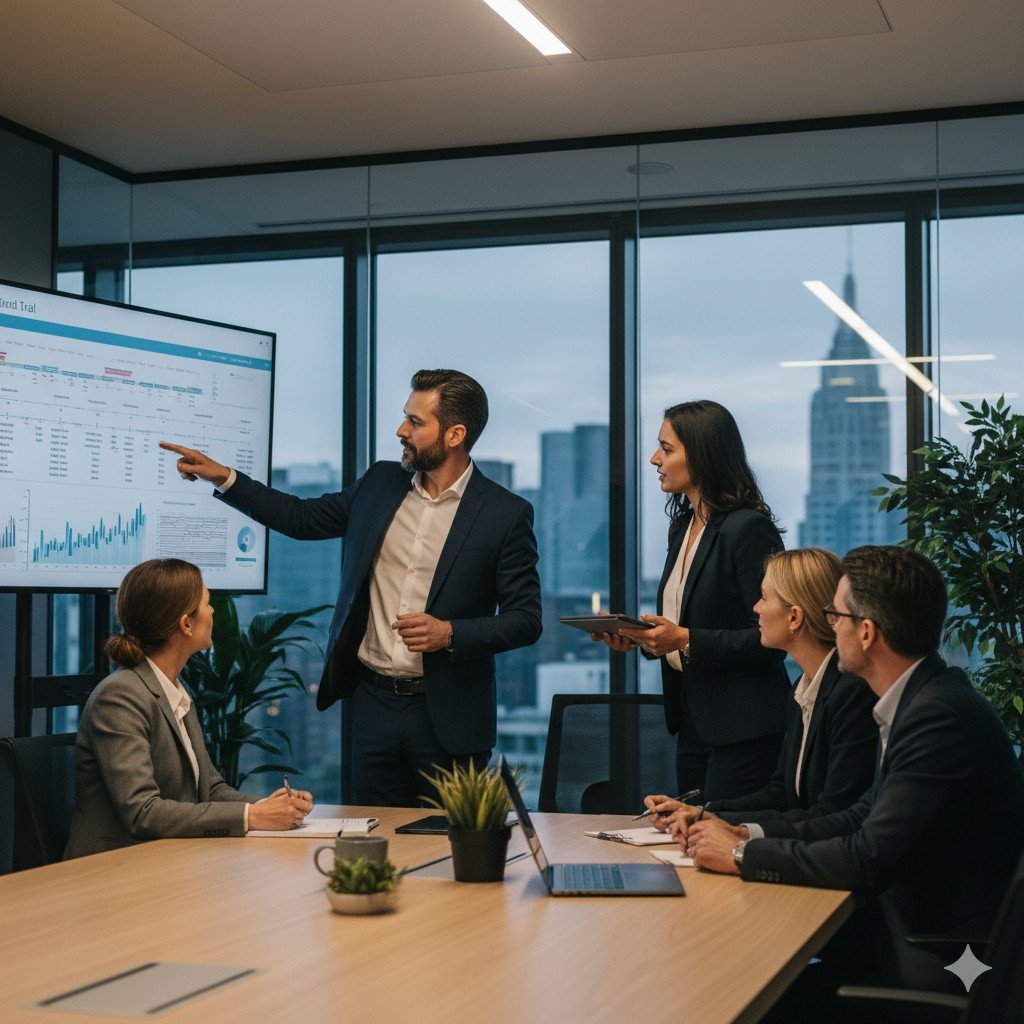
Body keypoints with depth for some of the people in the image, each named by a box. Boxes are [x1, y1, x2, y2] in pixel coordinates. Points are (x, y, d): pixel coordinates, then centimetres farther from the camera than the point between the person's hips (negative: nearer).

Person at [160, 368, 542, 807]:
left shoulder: (506, 514, -7)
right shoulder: (380, 484, 7)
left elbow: (526, 619, -6)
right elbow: (303, 517, 18)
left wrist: (451, 634, -20)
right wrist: (223, 477, 11)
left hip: (447, 717, -4)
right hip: (373, 704, 4)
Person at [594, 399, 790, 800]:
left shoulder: (749, 529, -14)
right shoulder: (683, 527, 13)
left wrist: (686, 640, -22)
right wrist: (641, 638, 1)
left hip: (742, 729, -9)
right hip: (693, 721, 9)